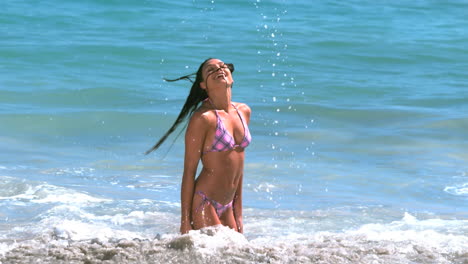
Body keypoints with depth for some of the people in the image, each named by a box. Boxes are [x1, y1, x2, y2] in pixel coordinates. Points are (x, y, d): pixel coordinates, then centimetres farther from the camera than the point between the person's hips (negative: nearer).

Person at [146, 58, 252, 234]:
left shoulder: (244, 112, 9)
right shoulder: (203, 118, -12)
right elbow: (189, 171, -11)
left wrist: (238, 214, 16)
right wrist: (185, 222, -14)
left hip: (226, 207, 7)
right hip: (203, 205, -7)